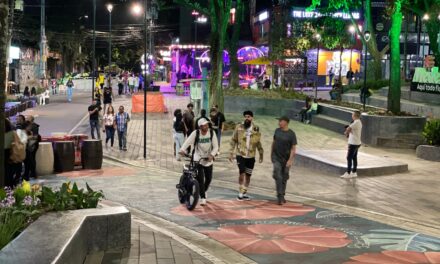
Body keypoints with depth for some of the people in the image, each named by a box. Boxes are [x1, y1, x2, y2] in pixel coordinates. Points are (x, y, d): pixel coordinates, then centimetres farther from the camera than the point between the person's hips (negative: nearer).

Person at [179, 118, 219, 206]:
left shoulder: (212, 133, -9)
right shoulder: (195, 133, -13)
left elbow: (216, 147, -8)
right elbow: (188, 142, -22)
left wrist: (212, 154, -25)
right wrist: (182, 149, -40)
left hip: (208, 159, 3)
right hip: (198, 159, -3)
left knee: (209, 178, 11)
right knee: (200, 178, -14)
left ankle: (204, 191, 40)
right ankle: (202, 197, -5)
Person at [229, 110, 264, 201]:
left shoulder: (256, 129, 1)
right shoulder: (239, 127, -3)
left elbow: (258, 143, 10)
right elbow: (233, 140, 1)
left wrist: (261, 155, 10)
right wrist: (231, 153, -2)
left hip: (251, 156, 2)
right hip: (240, 155, -2)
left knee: (248, 175, 10)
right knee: (241, 173, -11)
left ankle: (244, 193, 24)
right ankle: (240, 193, 2)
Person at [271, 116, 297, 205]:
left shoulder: (291, 134, -13)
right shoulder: (277, 130, -1)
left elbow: (293, 148, -14)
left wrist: (290, 160, -20)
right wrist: (271, 153, 15)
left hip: (286, 158, -2)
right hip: (276, 157, 2)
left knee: (284, 177, 10)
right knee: (278, 176, -11)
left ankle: (282, 196, 26)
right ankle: (280, 197, -11)